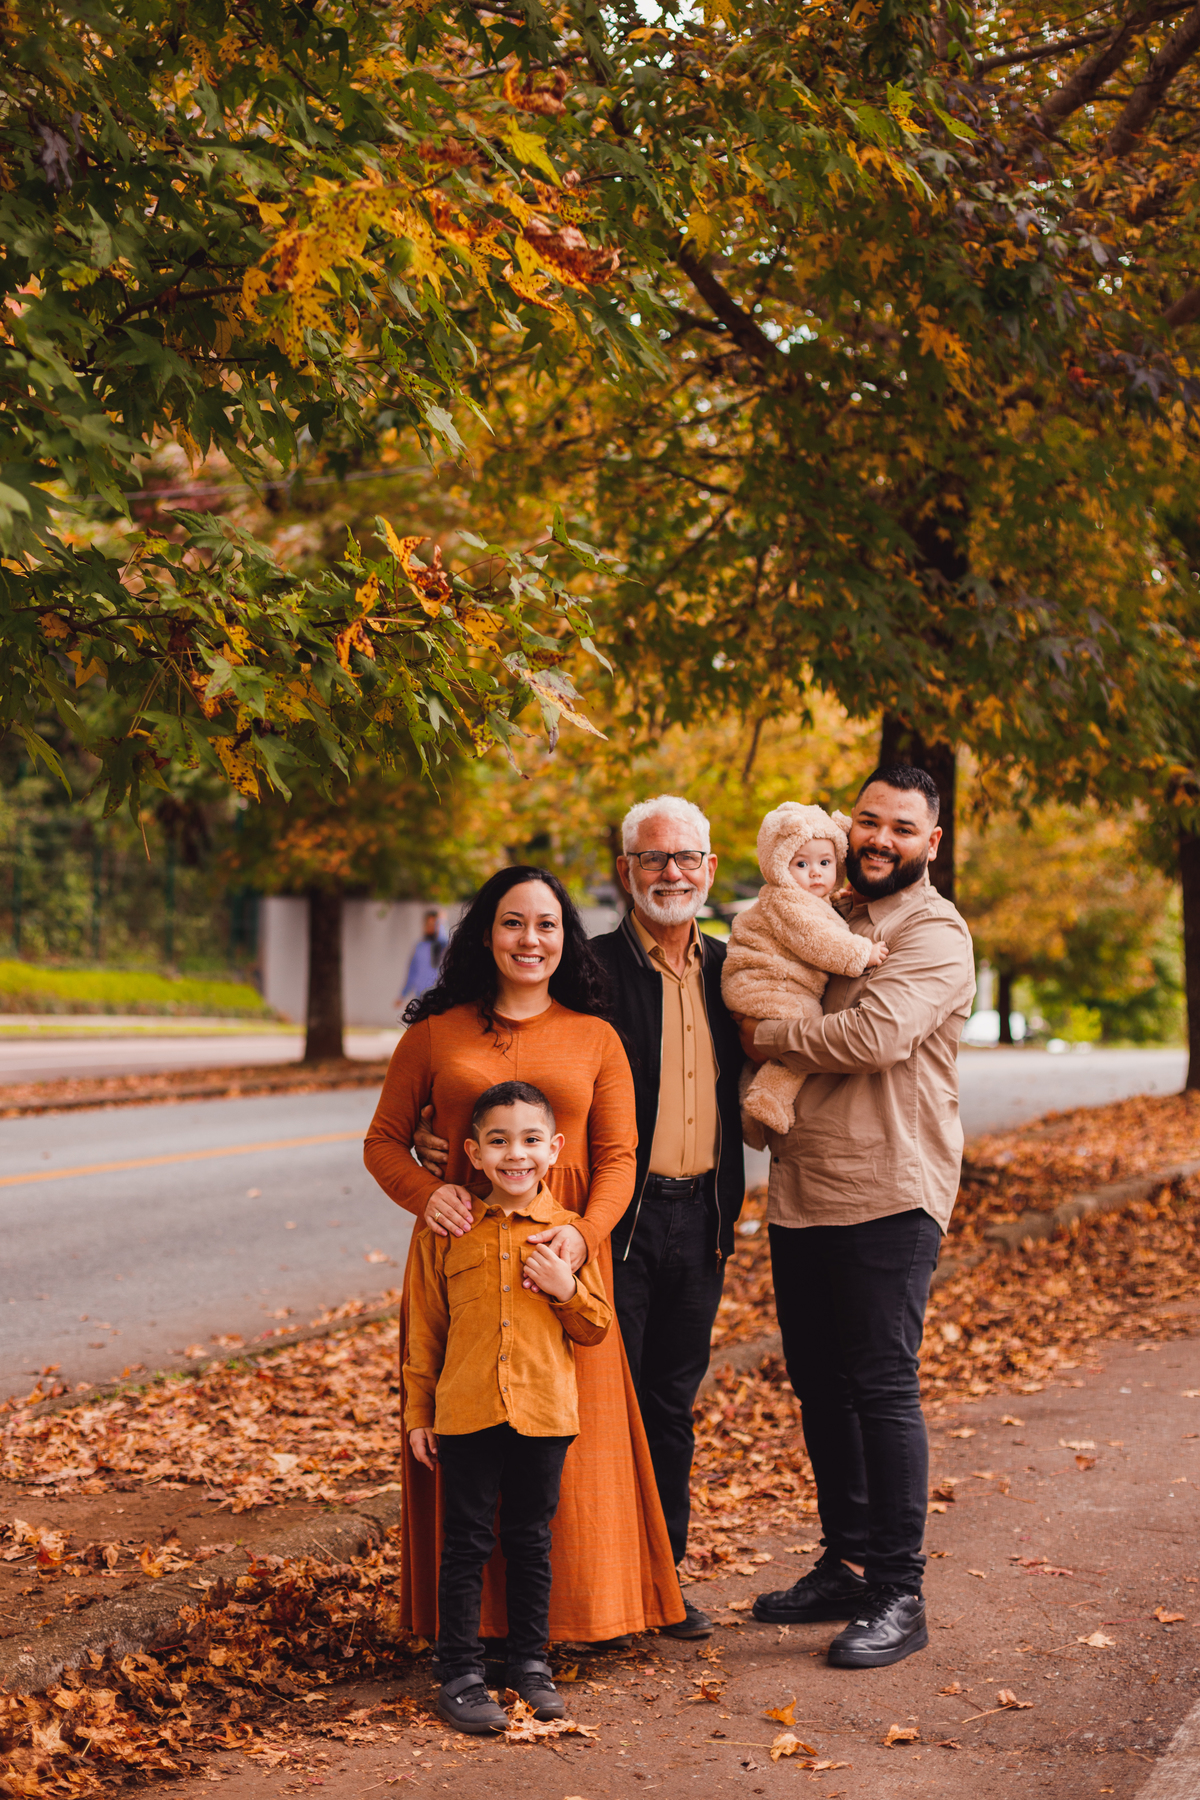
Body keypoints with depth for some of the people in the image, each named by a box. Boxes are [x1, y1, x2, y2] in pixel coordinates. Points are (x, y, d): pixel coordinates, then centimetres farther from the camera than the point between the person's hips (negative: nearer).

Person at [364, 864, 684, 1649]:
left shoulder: (595, 1038, 7)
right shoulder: (435, 1033, 7)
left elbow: (618, 1156, 3)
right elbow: (384, 1140, 10)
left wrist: (585, 1232, -15)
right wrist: (427, 1194, -11)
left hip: (561, 1259, 0)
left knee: (570, 1430, 2)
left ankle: (578, 1603, 15)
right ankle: (471, 1610, 11)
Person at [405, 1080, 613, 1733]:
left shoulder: (566, 1232, 2)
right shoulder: (446, 1233, 0)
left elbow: (597, 1329, 6)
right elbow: (424, 1330, 6)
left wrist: (567, 1289, -13)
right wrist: (418, 1414, 6)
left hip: (544, 1411, 1)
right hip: (466, 1413, -1)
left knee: (531, 1541, 12)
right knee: (466, 1543, 4)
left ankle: (530, 1662, 26)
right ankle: (459, 1673, 12)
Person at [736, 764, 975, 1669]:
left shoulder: (935, 934, -7)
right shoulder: (831, 921, 17)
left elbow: (875, 1035, -23)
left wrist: (766, 1037, -10)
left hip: (887, 1196, -8)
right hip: (801, 1189, 8)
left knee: (882, 1387, -6)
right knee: (819, 1383, 13)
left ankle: (898, 1595, 2)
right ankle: (846, 1565, 26)